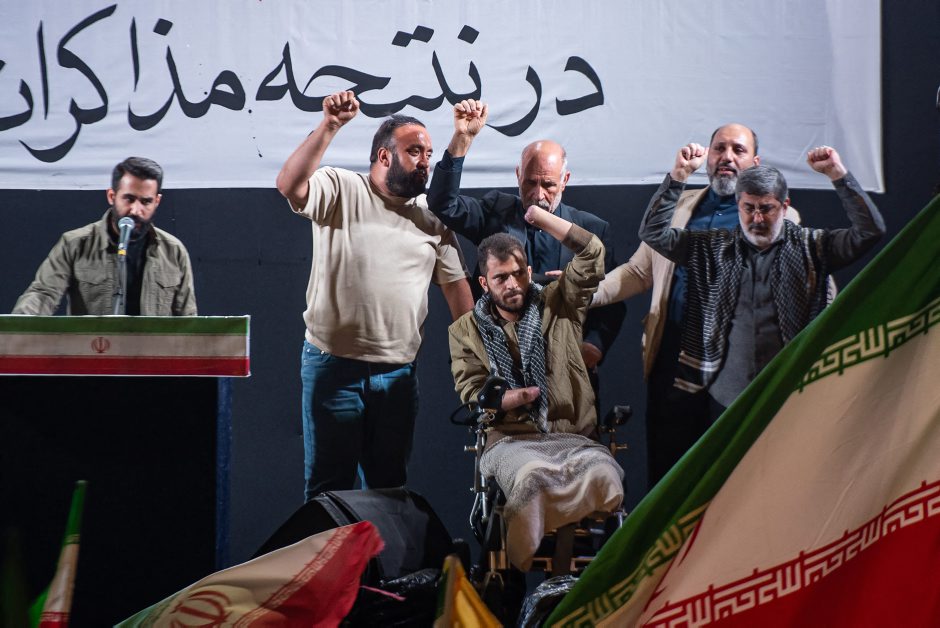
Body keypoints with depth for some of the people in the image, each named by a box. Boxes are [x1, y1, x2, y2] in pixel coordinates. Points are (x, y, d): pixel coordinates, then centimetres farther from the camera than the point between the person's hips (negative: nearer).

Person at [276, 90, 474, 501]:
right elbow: (289, 185, -22)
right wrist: (329, 127, -28)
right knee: (327, 484, 3)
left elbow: (456, 284, 11)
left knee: (389, 485, 12)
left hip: (397, 373, 4)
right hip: (333, 364, -4)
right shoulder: (339, 190, -3)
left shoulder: (432, 216, 9)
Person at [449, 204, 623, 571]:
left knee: (604, 472, -36)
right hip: (509, 440, -1)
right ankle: (527, 572, -30)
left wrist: (537, 215, 6)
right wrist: (509, 399, -16)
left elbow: (591, 253, 7)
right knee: (532, 476, -40)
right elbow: (471, 396, 4)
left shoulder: (557, 306, 17)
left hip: (570, 436, 1)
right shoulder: (466, 330, 15)